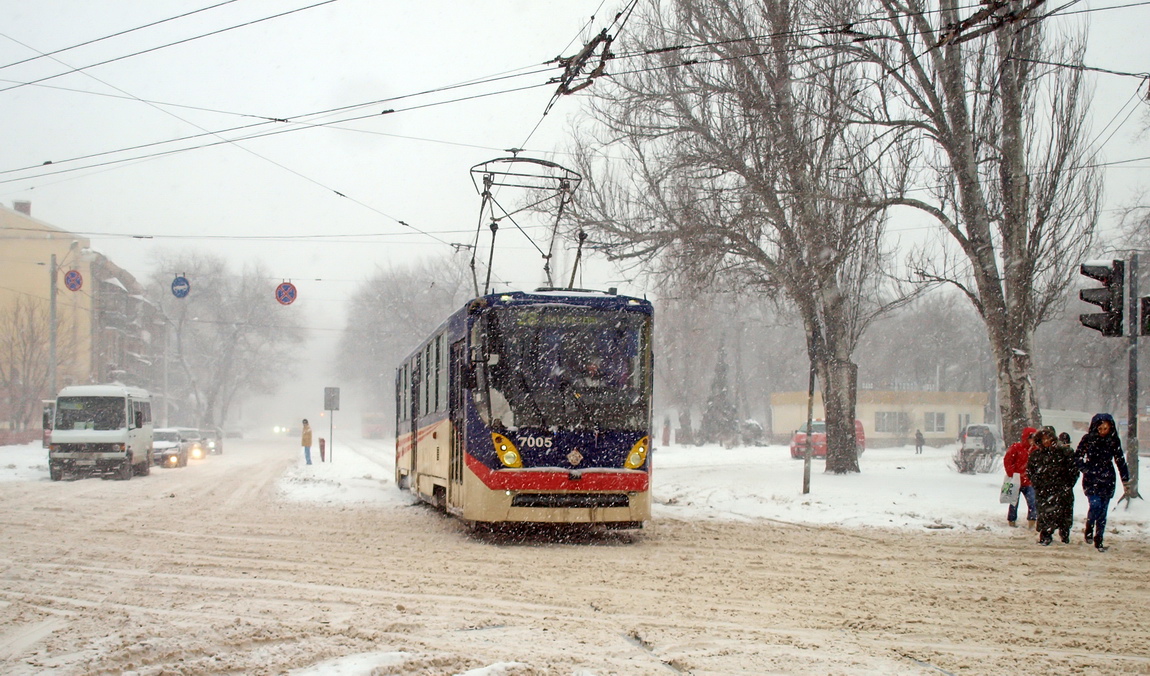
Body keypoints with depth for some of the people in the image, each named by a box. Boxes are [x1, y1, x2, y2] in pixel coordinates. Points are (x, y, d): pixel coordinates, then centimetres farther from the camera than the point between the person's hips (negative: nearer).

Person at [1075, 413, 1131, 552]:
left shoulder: (1114, 441, 2)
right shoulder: (1088, 439, -4)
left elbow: (1120, 461, 9)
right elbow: (1077, 457, 4)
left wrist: (1125, 480, 9)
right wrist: (1085, 469, -11)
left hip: (1107, 480, 2)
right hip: (1091, 479, -2)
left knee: (1103, 510, 3)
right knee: (1095, 505, -19)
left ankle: (1098, 541, 12)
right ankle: (1089, 530, 7)